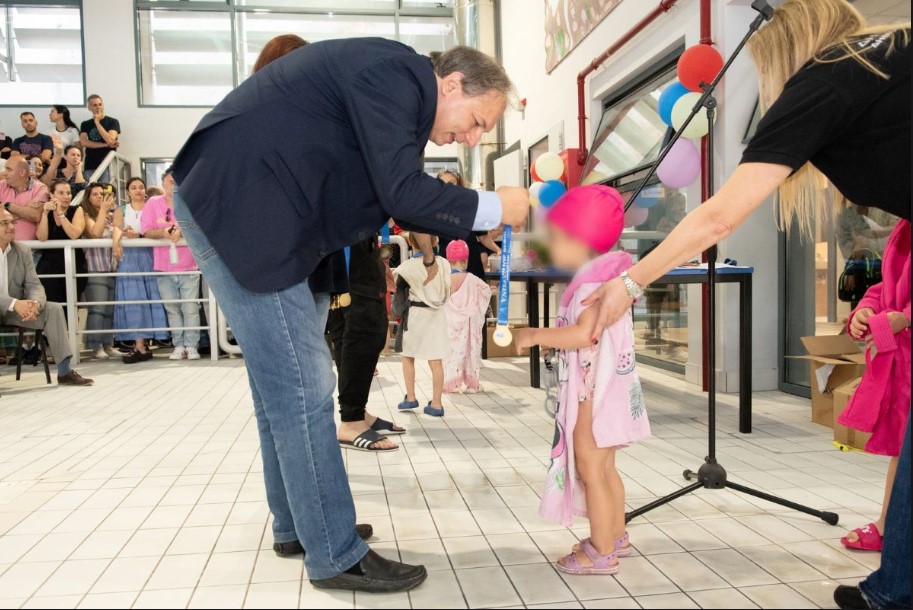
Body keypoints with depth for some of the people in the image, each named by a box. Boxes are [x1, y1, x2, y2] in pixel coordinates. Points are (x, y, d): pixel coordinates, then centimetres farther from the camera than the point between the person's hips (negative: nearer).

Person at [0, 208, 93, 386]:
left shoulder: (23, 251, 5)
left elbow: (34, 285, -3)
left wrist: (35, 303, -27)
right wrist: (14, 303, -35)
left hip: (18, 309, 5)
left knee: (54, 309, -16)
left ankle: (64, 371, -19)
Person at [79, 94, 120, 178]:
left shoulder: (113, 122, 5)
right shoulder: (85, 124, 15)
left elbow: (110, 140, -9)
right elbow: (84, 142, 0)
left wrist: (97, 122, -6)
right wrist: (106, 145, -8)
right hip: (90, 166, 3)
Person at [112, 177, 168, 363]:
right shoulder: (121, 211, 16)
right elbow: (117, 227, -5)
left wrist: (138, 234, -25)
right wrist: (116, 241, -28)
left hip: (149, 256, 0)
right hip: (129, 258, 0)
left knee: (150, 297, -6)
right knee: (133, 299, -9)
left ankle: (143, 343, -1)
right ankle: (140, 346, -13)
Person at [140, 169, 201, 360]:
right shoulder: (153, 203, 5)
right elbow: (145, 231, -2)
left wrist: (182, 232, -26)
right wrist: (163, 232, -21)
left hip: (188, 266, -1)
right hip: (163, 267, 1)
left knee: (190, 308, -3)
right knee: (172, 309, 6)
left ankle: (192, 346, 2)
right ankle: (178, 346, 12)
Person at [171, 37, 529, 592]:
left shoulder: (396, 89, 16)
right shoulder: (395, 73, -13)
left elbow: (393, 198, 17)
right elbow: (403, 193, -21)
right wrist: (494, 208, -10)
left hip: (249, 208, 11)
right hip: (238, 203, -11)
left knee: (285, 379, 14)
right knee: (302, 384, -8)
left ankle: (296, 522, 27)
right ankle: (336, 555, 2)